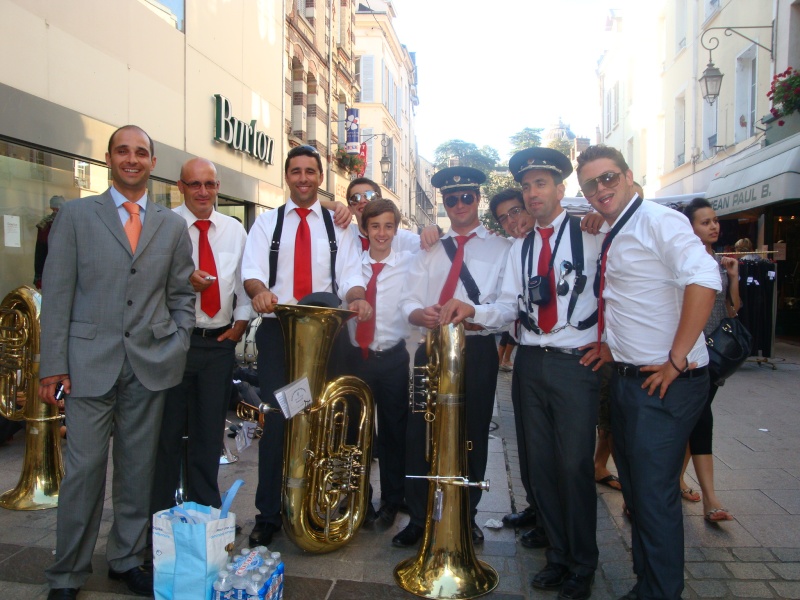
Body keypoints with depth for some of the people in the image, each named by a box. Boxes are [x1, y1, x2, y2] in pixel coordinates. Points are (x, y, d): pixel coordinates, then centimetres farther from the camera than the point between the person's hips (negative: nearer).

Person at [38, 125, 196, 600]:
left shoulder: (173, 225, 9)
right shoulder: (76, 215, 4)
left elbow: (182, 295, 12)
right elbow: (57, 292, 0)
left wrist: (177, 350, 2)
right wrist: (53, 364, -5)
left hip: (151, 365, 2)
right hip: (90, 362, -2)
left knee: (139, 467, 11)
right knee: (84, 469, 2)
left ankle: (128, 559, 28)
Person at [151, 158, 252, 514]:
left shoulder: (234, 230, 10)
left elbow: (245, 281, 14)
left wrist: (241, 321, 3)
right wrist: (181, 281, -22)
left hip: (220, 342, 4)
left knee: (210, 432, 14)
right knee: (167, 432, 6)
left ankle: (204, 509, 29)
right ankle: (161, 512, 22)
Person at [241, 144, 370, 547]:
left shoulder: (337, 226, 11)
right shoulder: (266, 222, 9)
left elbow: (349, 275, -1)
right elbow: (251, 268, -5)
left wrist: (358, 299, -24)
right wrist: (259, 290, -29)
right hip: (277, 331, -1)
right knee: (276, 420, 0)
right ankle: (268, 514, 14)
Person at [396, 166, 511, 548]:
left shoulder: (501, 248, 3)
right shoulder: (429, 251, 16)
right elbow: (409, 304, 6)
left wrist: (470, 313, -28)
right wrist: (424, 314, -18)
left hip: (478, 351, -2)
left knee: (473, 437, 9)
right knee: (419, 434, 2)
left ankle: (466, 518, 28)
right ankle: (419, 519, 19)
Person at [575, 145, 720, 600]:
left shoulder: (659, 221, -12)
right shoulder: (613, 237, 14)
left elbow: (704, 280, -27)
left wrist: (678, 360, -25)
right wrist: (611, 345, 12)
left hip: (665, 384, -9)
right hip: (627, 378, 9)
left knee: (654, 496, -3)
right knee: (635, 491, 18)